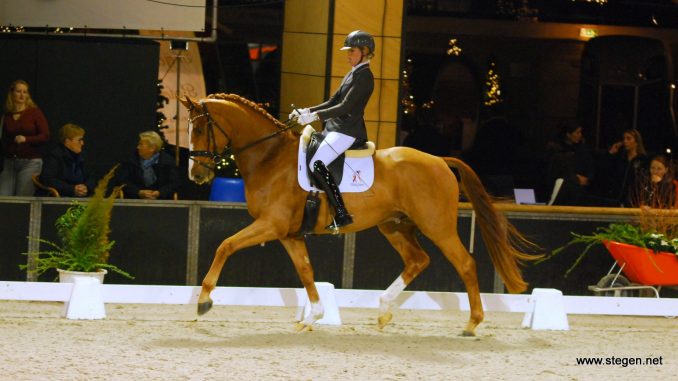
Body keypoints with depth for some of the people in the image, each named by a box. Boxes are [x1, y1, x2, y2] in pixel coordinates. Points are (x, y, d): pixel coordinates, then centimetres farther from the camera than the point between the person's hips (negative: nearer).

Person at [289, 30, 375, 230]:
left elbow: (345, 107, -19)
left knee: (317, 164, -26)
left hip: (348, 131, -10)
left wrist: (314, 116, -24)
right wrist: (306, 111, 7)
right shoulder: (353, 74, 20)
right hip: (335, 129, 10)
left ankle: (341, 214, -26)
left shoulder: (364, 76, -11)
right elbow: (333, 102, 20)